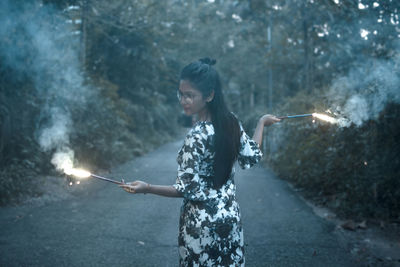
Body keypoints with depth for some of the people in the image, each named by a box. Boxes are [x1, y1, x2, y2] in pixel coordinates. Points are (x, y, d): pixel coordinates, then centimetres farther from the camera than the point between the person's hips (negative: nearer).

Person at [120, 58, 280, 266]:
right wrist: (261, 123, 20)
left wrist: (147, 188, -19)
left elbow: (188, 189, -19)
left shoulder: (196, 136, -22)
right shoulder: (231, 122, -4)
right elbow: (251, 158, 8)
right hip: (230, 217, 7)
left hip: (201, 224, -6)